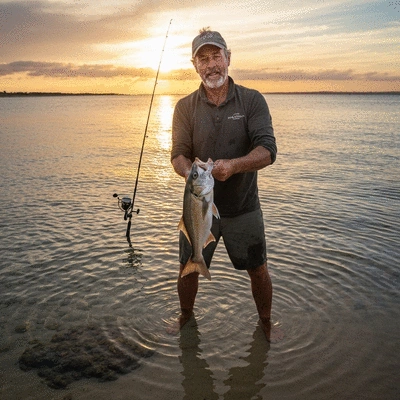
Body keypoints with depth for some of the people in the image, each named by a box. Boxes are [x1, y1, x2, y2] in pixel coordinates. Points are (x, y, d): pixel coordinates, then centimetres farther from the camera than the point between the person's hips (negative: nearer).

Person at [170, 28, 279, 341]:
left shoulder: (252, 100, -6)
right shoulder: (186, 107, -1)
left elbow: (268, 151, -16)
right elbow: (179, 154, -7)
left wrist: (233, 165, -35)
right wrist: (190, 172, -30)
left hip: (243, 208, -1)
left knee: (258, 271, 10)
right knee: (188, 271, 11)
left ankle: (266, 324, 37)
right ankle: (186, 319, 40)